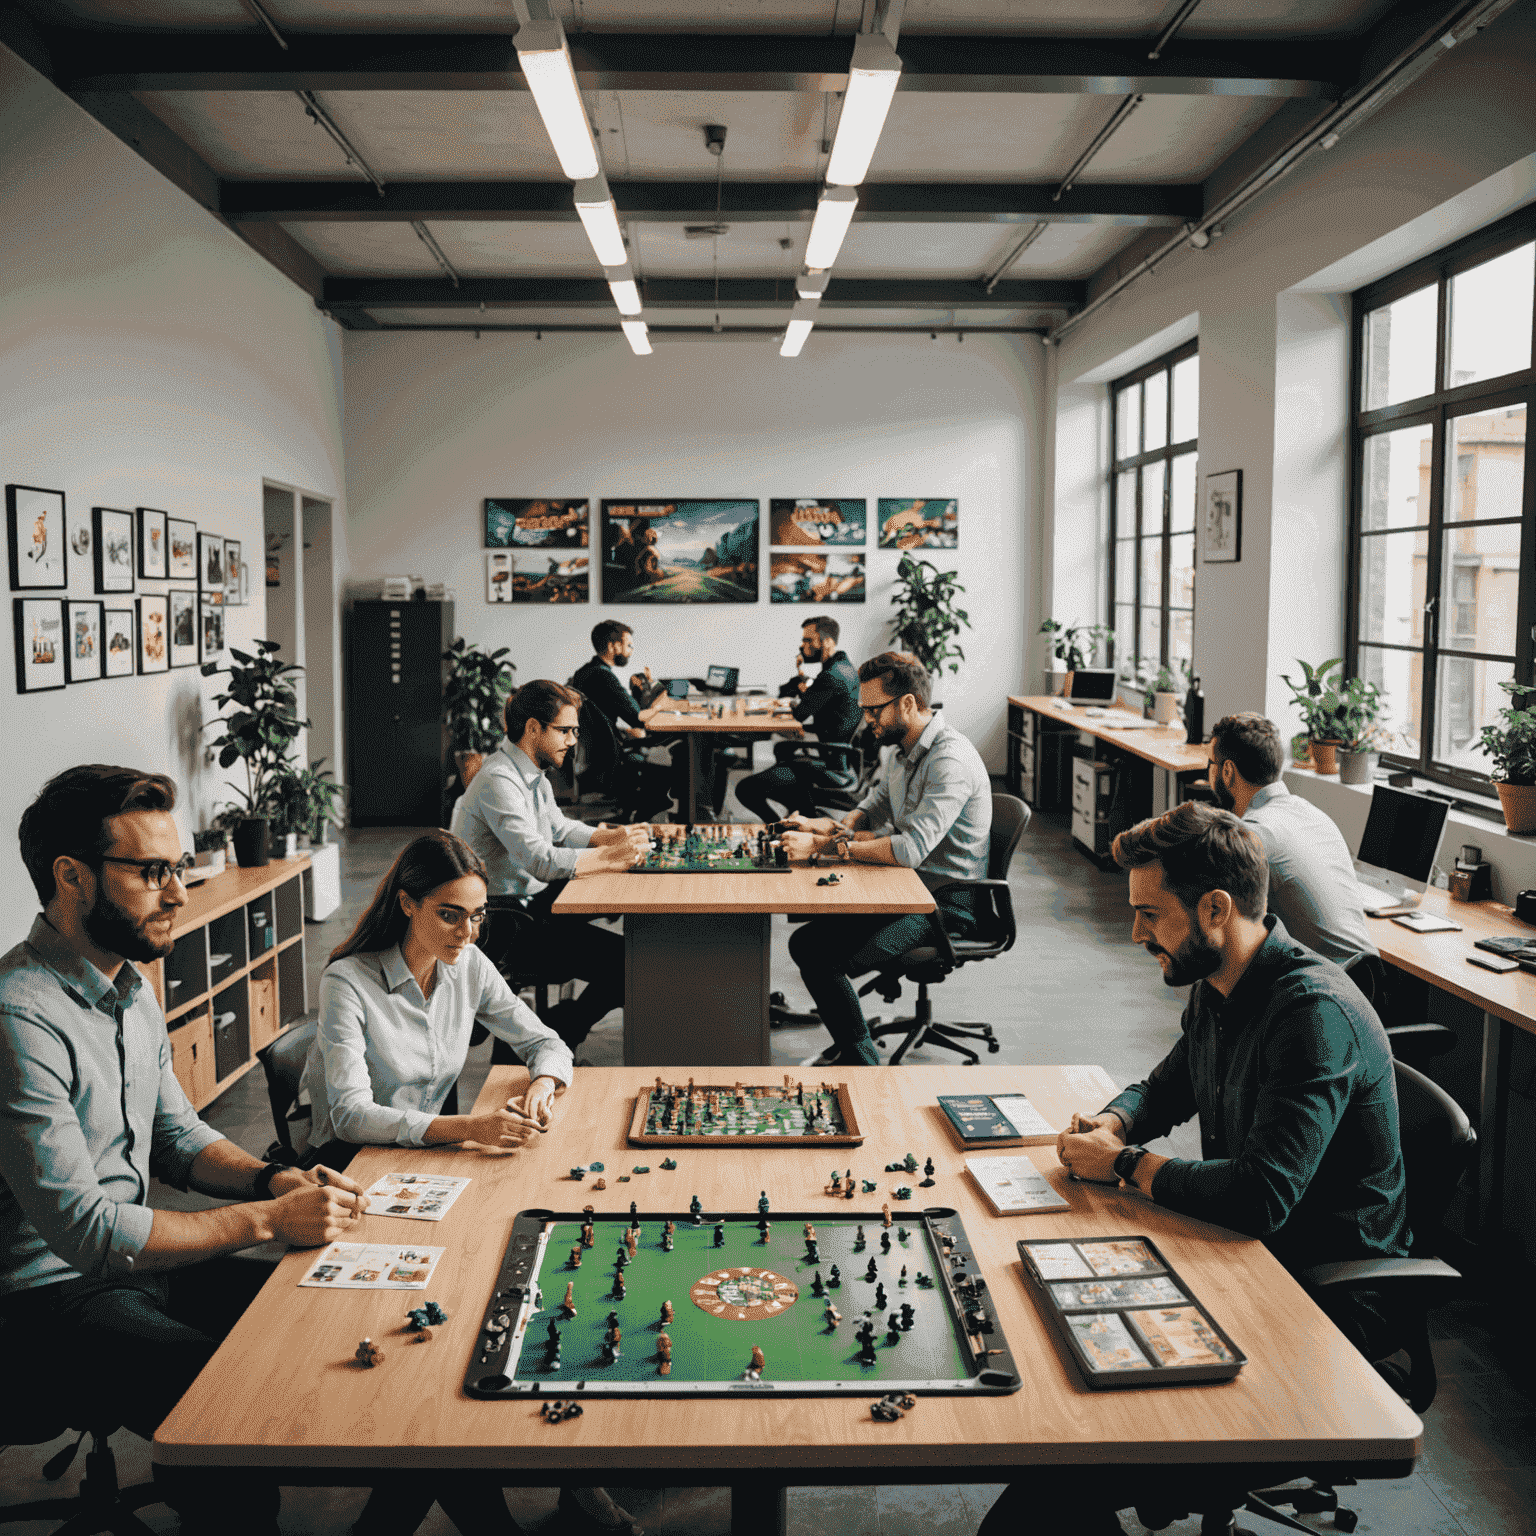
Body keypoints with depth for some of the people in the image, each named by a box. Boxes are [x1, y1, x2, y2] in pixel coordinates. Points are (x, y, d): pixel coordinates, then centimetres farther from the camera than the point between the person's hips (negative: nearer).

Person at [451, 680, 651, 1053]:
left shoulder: (531, 773, 9)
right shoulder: (497, 781, -23)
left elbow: (559, 827, 19)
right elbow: (542, 860, -30)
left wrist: (610, 836, 2)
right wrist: (610, 856, -22)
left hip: (530, 896, 11)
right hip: (504, 922, -11)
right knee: (629, 965, -18)